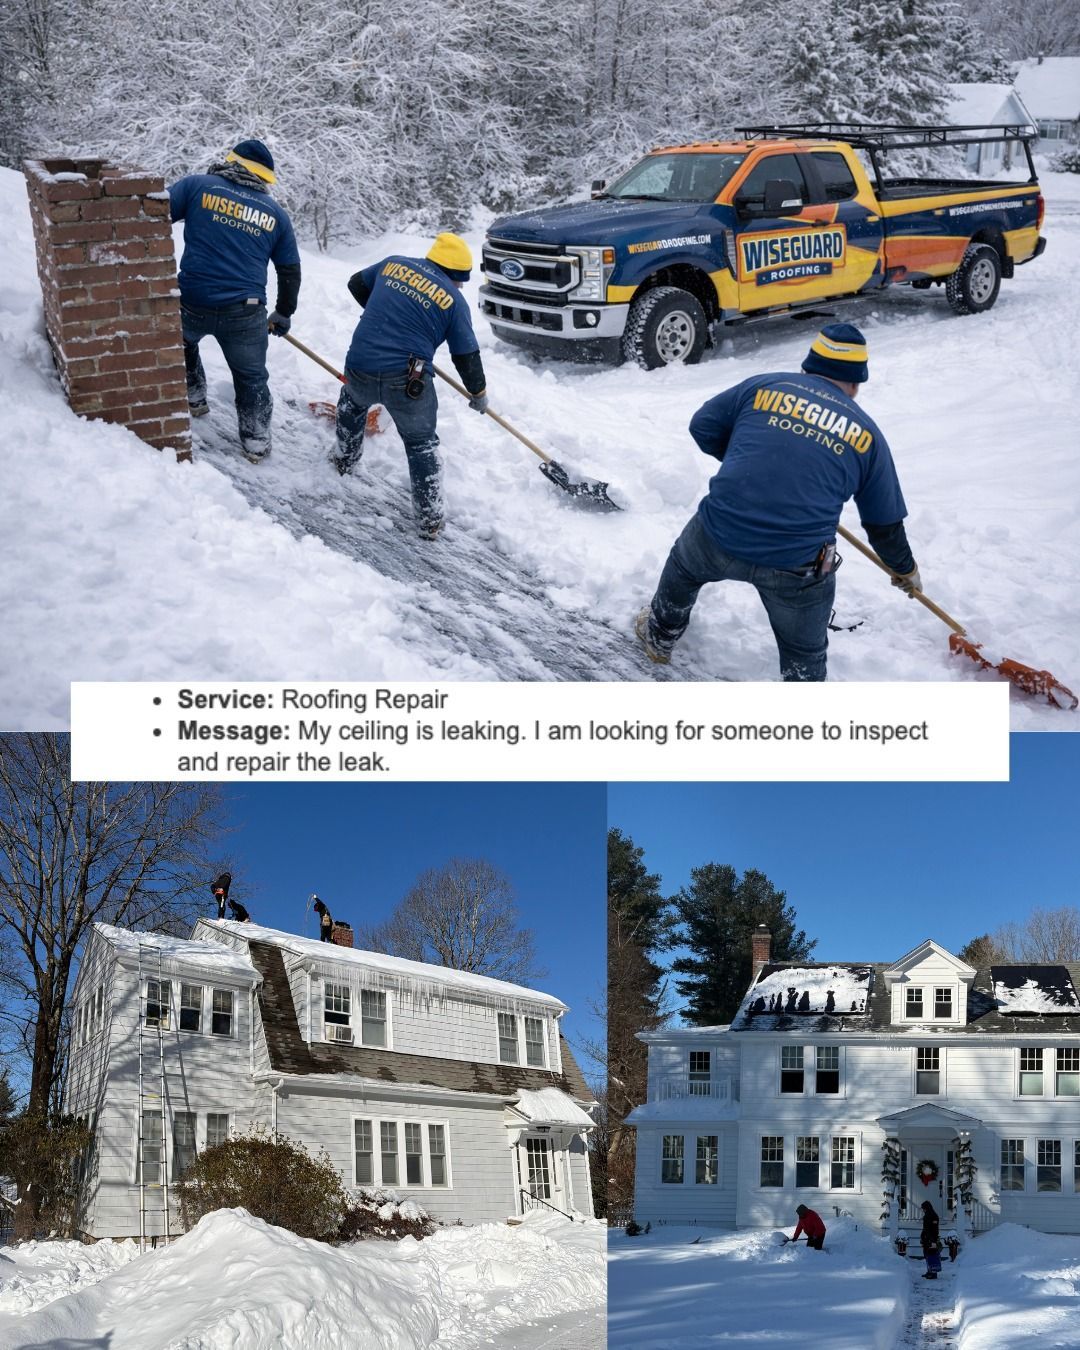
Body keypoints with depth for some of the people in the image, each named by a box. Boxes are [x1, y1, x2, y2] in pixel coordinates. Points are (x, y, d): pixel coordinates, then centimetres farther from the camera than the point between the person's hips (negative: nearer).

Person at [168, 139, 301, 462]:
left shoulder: (197, 185, 1)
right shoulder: (275, 213, 10)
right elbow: (290, 271, 16)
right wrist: (284, 314, 28)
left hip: (192, 303, 0)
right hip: (244, 313, 0)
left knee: (182, 340, 33)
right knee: (252, 377, 18)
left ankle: (194, 397, 41)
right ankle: (256, 441, 21)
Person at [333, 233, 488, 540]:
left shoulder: (394, 264, 8)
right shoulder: (453, 300, -2)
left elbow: (356, 284, 25)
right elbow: (467, 356, 2)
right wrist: (478, 393, 18)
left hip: (360, 369, 3)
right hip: (408, 383, -3)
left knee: (352, 400, 38)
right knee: (421, 444, 16)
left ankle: (344, 459, 54)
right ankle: (429, 520, 15)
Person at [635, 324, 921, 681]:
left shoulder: (763, 386, 5)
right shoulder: (867, 436, 7)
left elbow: (702, 427, 12)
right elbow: (885, 523, 14)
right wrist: (906, 570, 31)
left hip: (719, 535, 2)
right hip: (798, 567, -2)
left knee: (683, 567, 36)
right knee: (804, 657, 18)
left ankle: (659, 637, 58)